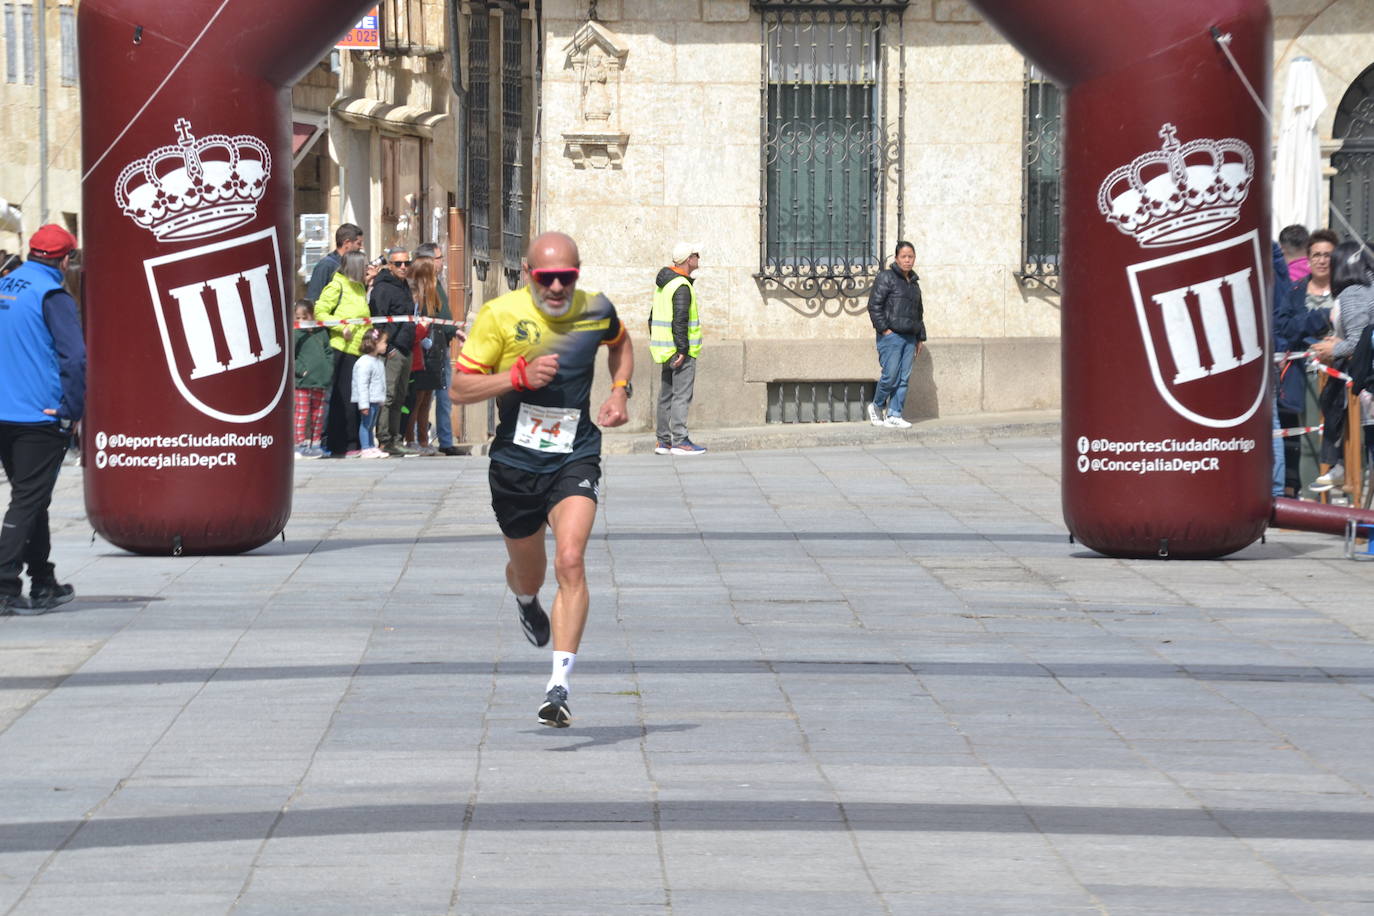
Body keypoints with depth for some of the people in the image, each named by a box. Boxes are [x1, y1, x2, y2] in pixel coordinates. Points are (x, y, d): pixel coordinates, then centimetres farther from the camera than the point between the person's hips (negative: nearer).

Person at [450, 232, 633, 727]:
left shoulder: (596, 310, -2)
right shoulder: (500, 315, -11)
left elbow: (620, 342, 23)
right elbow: (459, 388, -10)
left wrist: (620, 390, 6)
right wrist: (520, 375, -23)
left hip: (575, 458, 0)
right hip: (515, 461, 0)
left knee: (570, 561, -22)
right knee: (528, 573, 17)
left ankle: (559, 686, -24)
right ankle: (525, 599, 58)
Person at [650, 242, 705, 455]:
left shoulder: (663, 283, 14)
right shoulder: (682, 286, -16)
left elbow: (654, 316, 20)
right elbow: (680, 321, -22)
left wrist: (655, 343, 23)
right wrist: (683, 350, -21)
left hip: (664, 349, 10)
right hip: (681, 350, -10)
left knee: (666, 395, 12)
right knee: (681, 396, -9)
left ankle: (663, 441, 15)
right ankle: (679, 441, -11)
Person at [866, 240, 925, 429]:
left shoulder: (914, 283, 19)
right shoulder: (886, 278, -3)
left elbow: (919, 312, 26)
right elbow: (874, 305, -9)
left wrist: (920, 337, 21)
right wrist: (884, 328, -14)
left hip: (909, 338, 7)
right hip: (891, 335, -7)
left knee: (903, 378, 2)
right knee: (890, 376, -10)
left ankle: (894, 415, 4)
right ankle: (876, 406, 12)